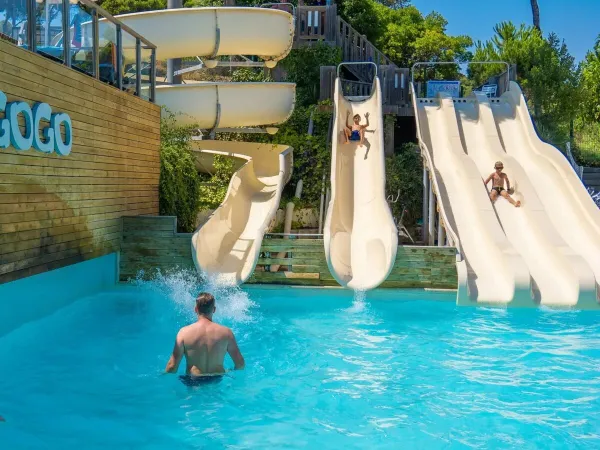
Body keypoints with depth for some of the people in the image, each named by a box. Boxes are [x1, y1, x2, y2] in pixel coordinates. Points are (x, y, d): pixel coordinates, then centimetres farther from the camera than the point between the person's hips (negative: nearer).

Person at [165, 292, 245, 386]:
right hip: (217, 381, 4)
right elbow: (240, 364, -6)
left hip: (193, 382, -4)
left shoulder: (184, 332, -13)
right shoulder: (226, 332, -9)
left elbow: (172, 367, -13)